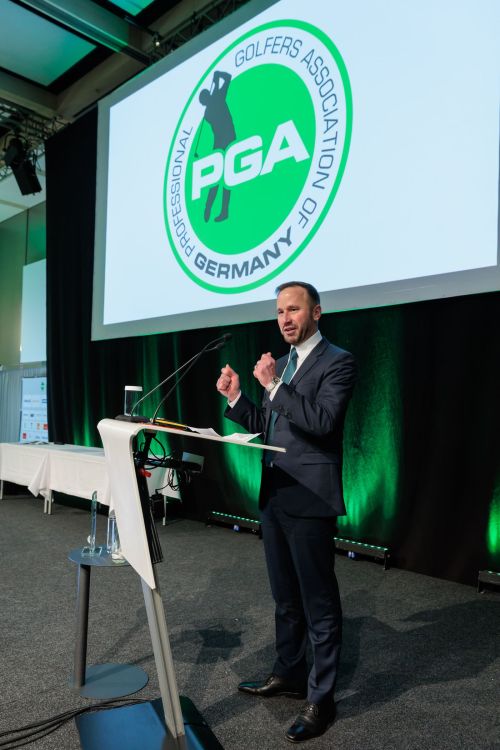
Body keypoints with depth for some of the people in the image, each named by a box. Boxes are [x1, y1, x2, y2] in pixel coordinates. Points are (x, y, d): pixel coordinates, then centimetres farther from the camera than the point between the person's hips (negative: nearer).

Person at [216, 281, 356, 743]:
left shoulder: (337, 362, -9)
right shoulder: (279, 364, 14)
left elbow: (322, 421, -23)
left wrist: (275, 386, -24)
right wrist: (236, 398, 2)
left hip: (309, 498, -8)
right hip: (273, 496, 8)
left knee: (319, 602, 6)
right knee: (286, 598, 21)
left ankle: (321, 698, 22)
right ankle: (289, 674, 39)